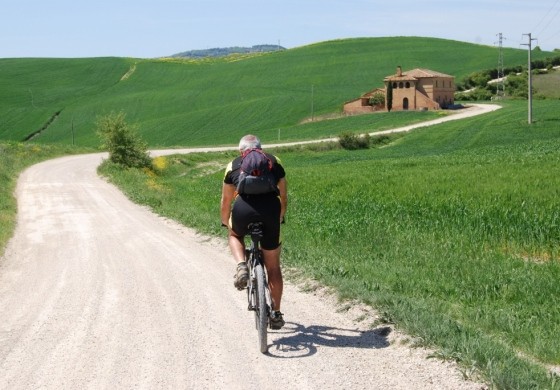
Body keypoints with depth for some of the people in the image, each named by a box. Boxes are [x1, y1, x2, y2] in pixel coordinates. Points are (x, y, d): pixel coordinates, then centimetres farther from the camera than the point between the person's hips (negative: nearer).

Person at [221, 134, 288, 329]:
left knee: (235, 235, 35)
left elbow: (226, 202, 30)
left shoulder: (233, 165, 23)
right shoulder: (274, 162, 24)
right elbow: (284, 198, 29)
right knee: (273, 267, 16)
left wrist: (226, 223, 47)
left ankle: (241, 267, 8)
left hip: (243, 209, -1)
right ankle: (276, 313, 21)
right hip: (270, 211, 1)